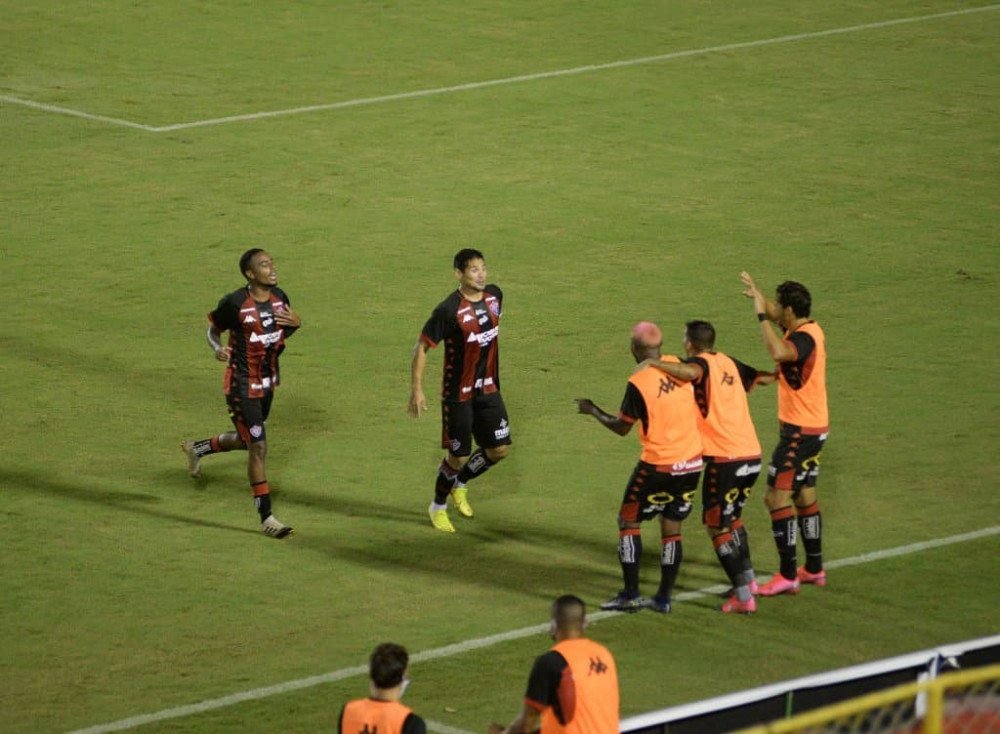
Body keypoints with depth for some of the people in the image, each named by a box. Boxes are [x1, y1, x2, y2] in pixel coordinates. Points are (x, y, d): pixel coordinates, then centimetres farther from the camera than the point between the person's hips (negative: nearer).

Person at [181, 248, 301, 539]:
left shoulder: (280, 298, -2)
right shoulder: (234, 303, -19)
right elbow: (213, 330, -5)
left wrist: (296, 324, -9)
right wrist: (218, 348, -26)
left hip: (268, 382, 7)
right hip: (242, 385, -7)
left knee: (246, 440, 22)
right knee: (258, 447, -9)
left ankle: (197, 449, 51)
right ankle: (266, 517, 0)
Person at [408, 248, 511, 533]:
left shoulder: (494, 295, -2)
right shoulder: (449, 310, -22)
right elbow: (422, 347, -15)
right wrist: (416, 390, -17)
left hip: (488, 389, 6)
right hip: (458, 394, -6)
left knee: (500, 449, 4)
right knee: (458, 456, 1)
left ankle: (459, 484, 31)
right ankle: (438, 507, 27)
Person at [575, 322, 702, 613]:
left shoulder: (638, 383, -16)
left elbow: (621, 427, -4)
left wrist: (592, 410, 11)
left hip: (659, 466, -5)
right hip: (692, 462, 6)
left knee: (628, 521, 9)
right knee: (672, 527, 13)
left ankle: (630, 595, 7)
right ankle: (664, 598, 14)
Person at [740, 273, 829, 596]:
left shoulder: (804, 339, -22)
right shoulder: (807, 330, 8)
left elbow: (779, 352, -46)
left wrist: (762, 315, -36)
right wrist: (759, 297, 25)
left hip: (799, 432, -10)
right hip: (815, 427, 10)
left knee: (777, 495, -10)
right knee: (804, 495, 18)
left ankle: (788, 575, -11)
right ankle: (814, 569, 26)